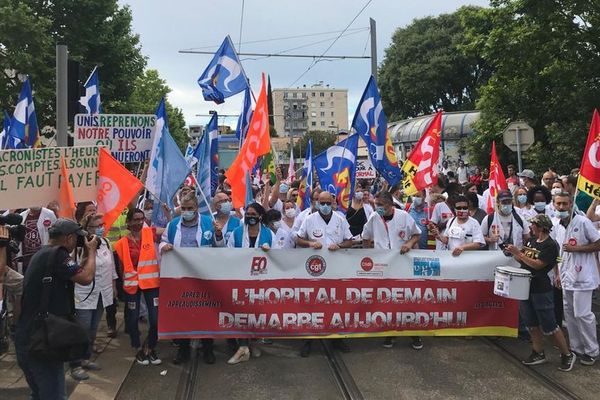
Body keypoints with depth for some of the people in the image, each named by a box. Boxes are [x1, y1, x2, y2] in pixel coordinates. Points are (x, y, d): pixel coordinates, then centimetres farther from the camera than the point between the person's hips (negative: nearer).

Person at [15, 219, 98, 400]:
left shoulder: (42, 253, 14)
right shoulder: (56, 254, -18)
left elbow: (75, 275, 18)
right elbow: (86, 278, -20)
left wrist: (85, 256, 12)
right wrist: (91, 252, -6)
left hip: (27, 339, 10)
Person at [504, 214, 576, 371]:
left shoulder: (550, 245, -14)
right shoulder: (530, 240, 9)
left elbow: (537, 264, -22)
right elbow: (522, 260, 13)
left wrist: (518, 252, -21)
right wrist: (513, 252, -6)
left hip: (541, 290, -8)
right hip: (526, 287, 8)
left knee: (549, 325, 0)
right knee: (532, 324, 14)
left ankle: (567, 355, 17)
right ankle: (538, 354, 26)